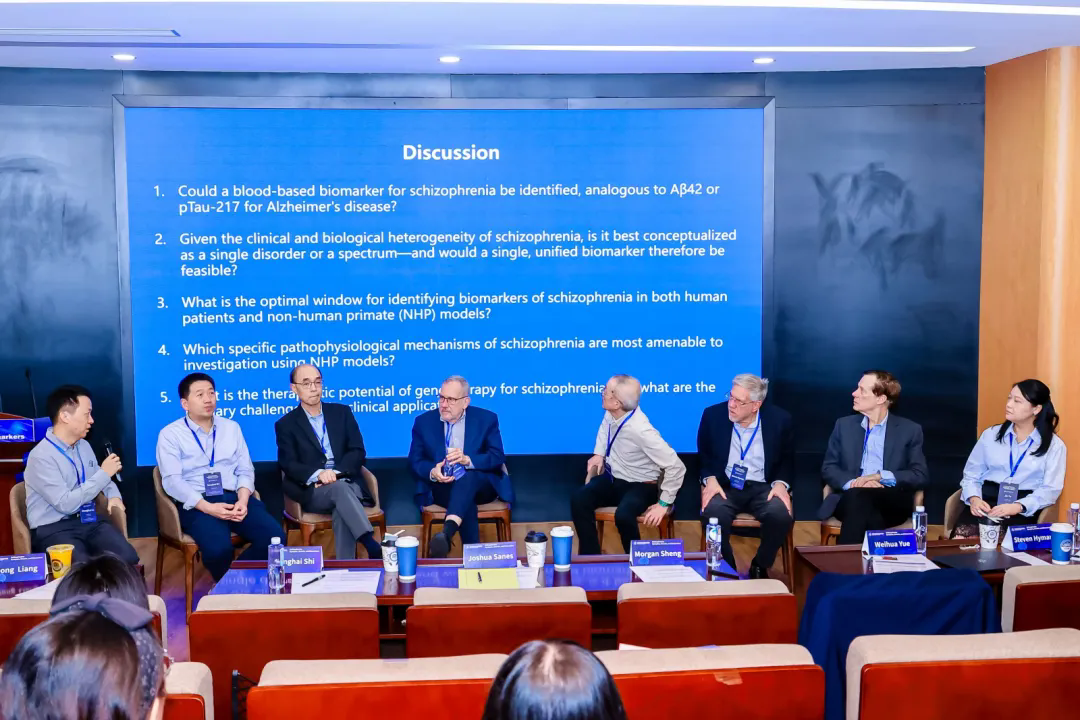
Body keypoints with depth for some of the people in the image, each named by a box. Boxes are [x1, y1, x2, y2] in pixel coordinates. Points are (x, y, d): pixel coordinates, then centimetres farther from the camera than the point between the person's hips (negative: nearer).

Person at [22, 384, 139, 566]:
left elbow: (98, 479, 30)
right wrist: (104, 474, -15)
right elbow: (65, 504, -20)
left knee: (128, 559, -22)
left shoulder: (84, 446, 12)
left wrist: (114, 495, 7)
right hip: (53, 529, -6)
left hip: (89, 521, 6)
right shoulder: (41, 457, -14)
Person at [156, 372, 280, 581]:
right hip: (197, 504, -4)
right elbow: (172, 481, -7)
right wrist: (207, 507, -20)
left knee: (274, 536, -22)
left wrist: (243, 500, -10)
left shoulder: (231, 427, 17)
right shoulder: (170, 434, 4)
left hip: (235, 498, 4)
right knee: (219, 547, -33)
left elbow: (245, 470, 11)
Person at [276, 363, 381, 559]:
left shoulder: (342, 412, 14)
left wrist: (335, 473, -13)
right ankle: (374, 547, -47)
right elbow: (289, 465, -3)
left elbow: (358, 452, 5)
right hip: (312, 491, -2)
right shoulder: (285, 425, 9)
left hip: (347, 483, 2)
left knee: (342, 510, -34)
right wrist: (318, 475, -22)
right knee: (339, 489, -35)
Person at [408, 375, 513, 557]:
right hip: (442, 486, 1)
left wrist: (467, 460, -26)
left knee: (469, 477, -38)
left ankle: (447, 534, -58)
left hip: (481, 485, -1)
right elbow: (415, 461, 3)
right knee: (466, 500, -34)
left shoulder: (486, 419, 0)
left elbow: (498, 457, -8)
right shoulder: (424, 421, 4)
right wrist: (432, 472, -21)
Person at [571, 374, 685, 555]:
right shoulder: (612, 414, -12)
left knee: (623, 515, -35)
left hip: (640, 486, -7)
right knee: (579, 500, -16)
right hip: (613, 478, 7)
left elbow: (676, 467, -30)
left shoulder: (641, 430, -33)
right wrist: (599, 453, 5)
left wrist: (664, 503, -24)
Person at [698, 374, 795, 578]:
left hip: (763, 488, 0)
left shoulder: (779, 419, -5)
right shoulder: (713, 415, -4)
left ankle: (759, 568, -2)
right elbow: (704, 456, 8)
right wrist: (710, 479, -11)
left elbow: (787, 460, 8)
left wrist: (781, 483, -11)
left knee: (782, 514, -31)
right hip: (725, 485, 0)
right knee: (712, 513, -34)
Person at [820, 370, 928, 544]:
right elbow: (828, 468, 9)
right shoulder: (844, 425, 15)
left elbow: (920, 475, 2)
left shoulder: (910, 430, 9)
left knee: (859, 497, -36)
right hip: (851, 498, 1)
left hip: (891, 503, -1)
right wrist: (854, 483, -12)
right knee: (856, 497, -36)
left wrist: (881, 476, -13)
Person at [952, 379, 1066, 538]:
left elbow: (1050, 489, -2)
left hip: (1022, 511, -2)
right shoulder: (991, 435, 14)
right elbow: (971, 475, 13)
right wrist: (974, 499, -10)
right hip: (986, 501, 2)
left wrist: (1017, 507, -18)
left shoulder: (1054, 445, 7)